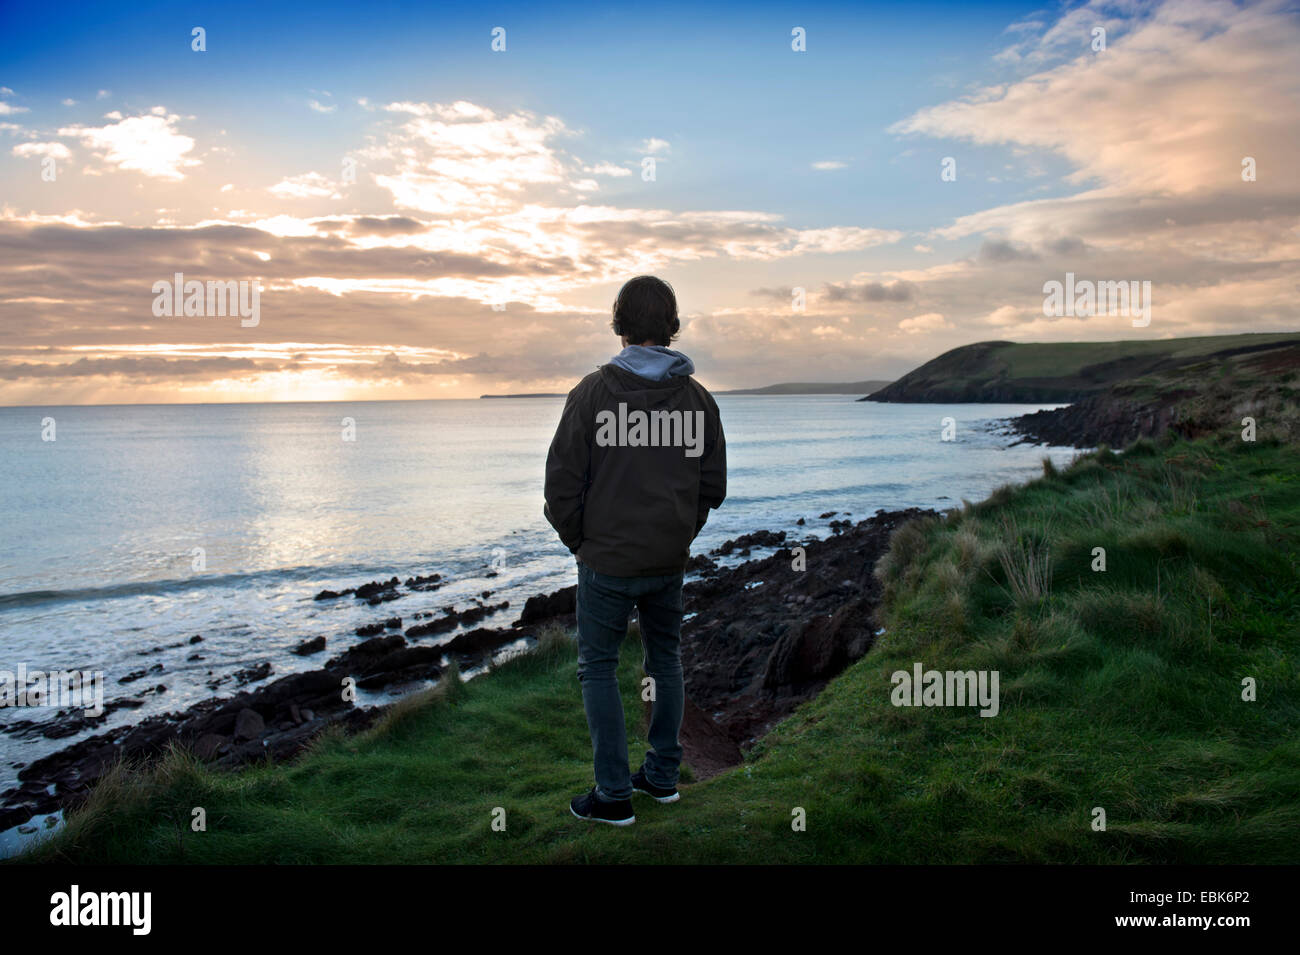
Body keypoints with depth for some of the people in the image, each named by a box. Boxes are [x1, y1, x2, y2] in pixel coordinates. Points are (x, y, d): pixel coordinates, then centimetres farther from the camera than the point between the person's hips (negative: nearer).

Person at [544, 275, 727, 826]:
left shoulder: (593, 392, -11)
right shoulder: (698, 398, 1)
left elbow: (563, 482, -10)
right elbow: (713, 487, 6)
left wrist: (579, 542, 4)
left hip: (607, 560, -4)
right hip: (671, 561, 4)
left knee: (598, 666, 8)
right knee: (665, 659, 19)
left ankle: (613, 795, 10)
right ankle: (662, 775, 30)